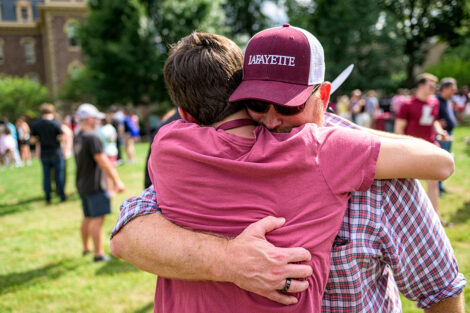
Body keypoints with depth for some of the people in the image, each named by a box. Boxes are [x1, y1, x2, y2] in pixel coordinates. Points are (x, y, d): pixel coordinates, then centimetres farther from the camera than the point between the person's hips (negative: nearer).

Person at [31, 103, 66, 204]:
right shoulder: (55, 123, -12)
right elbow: (62, 138, -14)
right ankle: (62, 196, 11)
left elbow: (33, 140, 0)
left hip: (44, 153, 3)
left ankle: (47, 198, 14)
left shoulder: (35, 124, -1)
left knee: (46, 176, 11)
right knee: (59, 175, 6)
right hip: (56, 153, -3)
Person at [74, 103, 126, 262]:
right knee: (98, 218, -6)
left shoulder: (77, 138, 12)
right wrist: (116, 180, -15)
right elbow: (102, 161, -19)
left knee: (87, 217, 19)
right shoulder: (91, 137, -17)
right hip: (93, 185, -9)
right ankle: (98, 254, -4)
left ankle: (86, 248, 31)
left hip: (81, 184, 9)